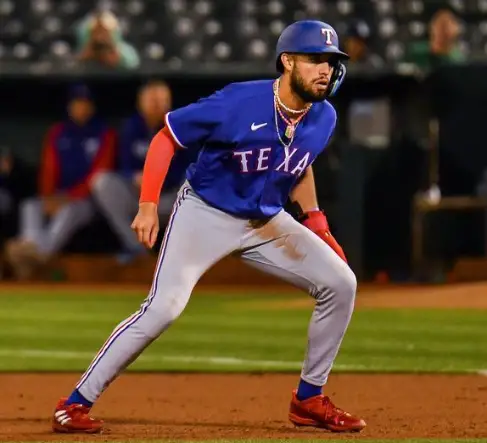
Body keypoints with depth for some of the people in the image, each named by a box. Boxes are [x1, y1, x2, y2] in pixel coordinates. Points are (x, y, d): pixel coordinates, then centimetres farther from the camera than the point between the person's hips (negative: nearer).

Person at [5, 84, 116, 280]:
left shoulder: (104, 134, -1)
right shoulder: (58, 132, 12)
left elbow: (99, 174, -9)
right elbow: (49, 169, 7)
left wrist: (70, 197, -19)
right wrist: (47, 198, -12)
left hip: (87, 199, -5)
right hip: (59, 198, 5)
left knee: (68, 211, -37)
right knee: (30, 206, -25)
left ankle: (40, 253, -61)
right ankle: (30, 250, -51)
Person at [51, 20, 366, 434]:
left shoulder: (323, 118, -6)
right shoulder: (238, 104, -24)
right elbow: (165, 137, -14)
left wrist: (316, 222, 9)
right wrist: (148, 205, -19)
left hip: (268, 221, 6)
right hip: (205, 213, -6)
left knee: (340, 283, -5)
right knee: (164, 306, -20)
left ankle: (309, 399, 8)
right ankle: (76, 403, -11)